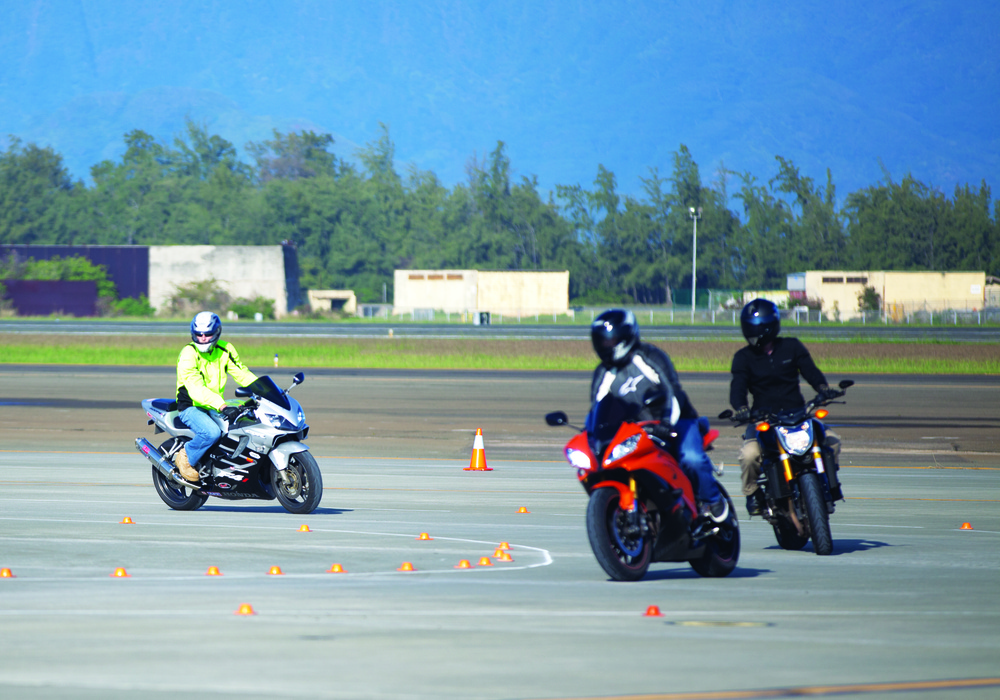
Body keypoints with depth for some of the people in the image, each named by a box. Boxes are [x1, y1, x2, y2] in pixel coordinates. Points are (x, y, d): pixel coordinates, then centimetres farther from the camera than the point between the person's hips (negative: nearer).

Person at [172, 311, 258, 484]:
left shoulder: (225, 350, 3)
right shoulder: (188, 354, -18)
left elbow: (242, 373, 6)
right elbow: (196, 388, -30)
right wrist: (222, 407, -43)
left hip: (215, 407, 6)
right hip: (191, 407, -6)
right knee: (211, 432, -34)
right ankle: (185, 457, -8)